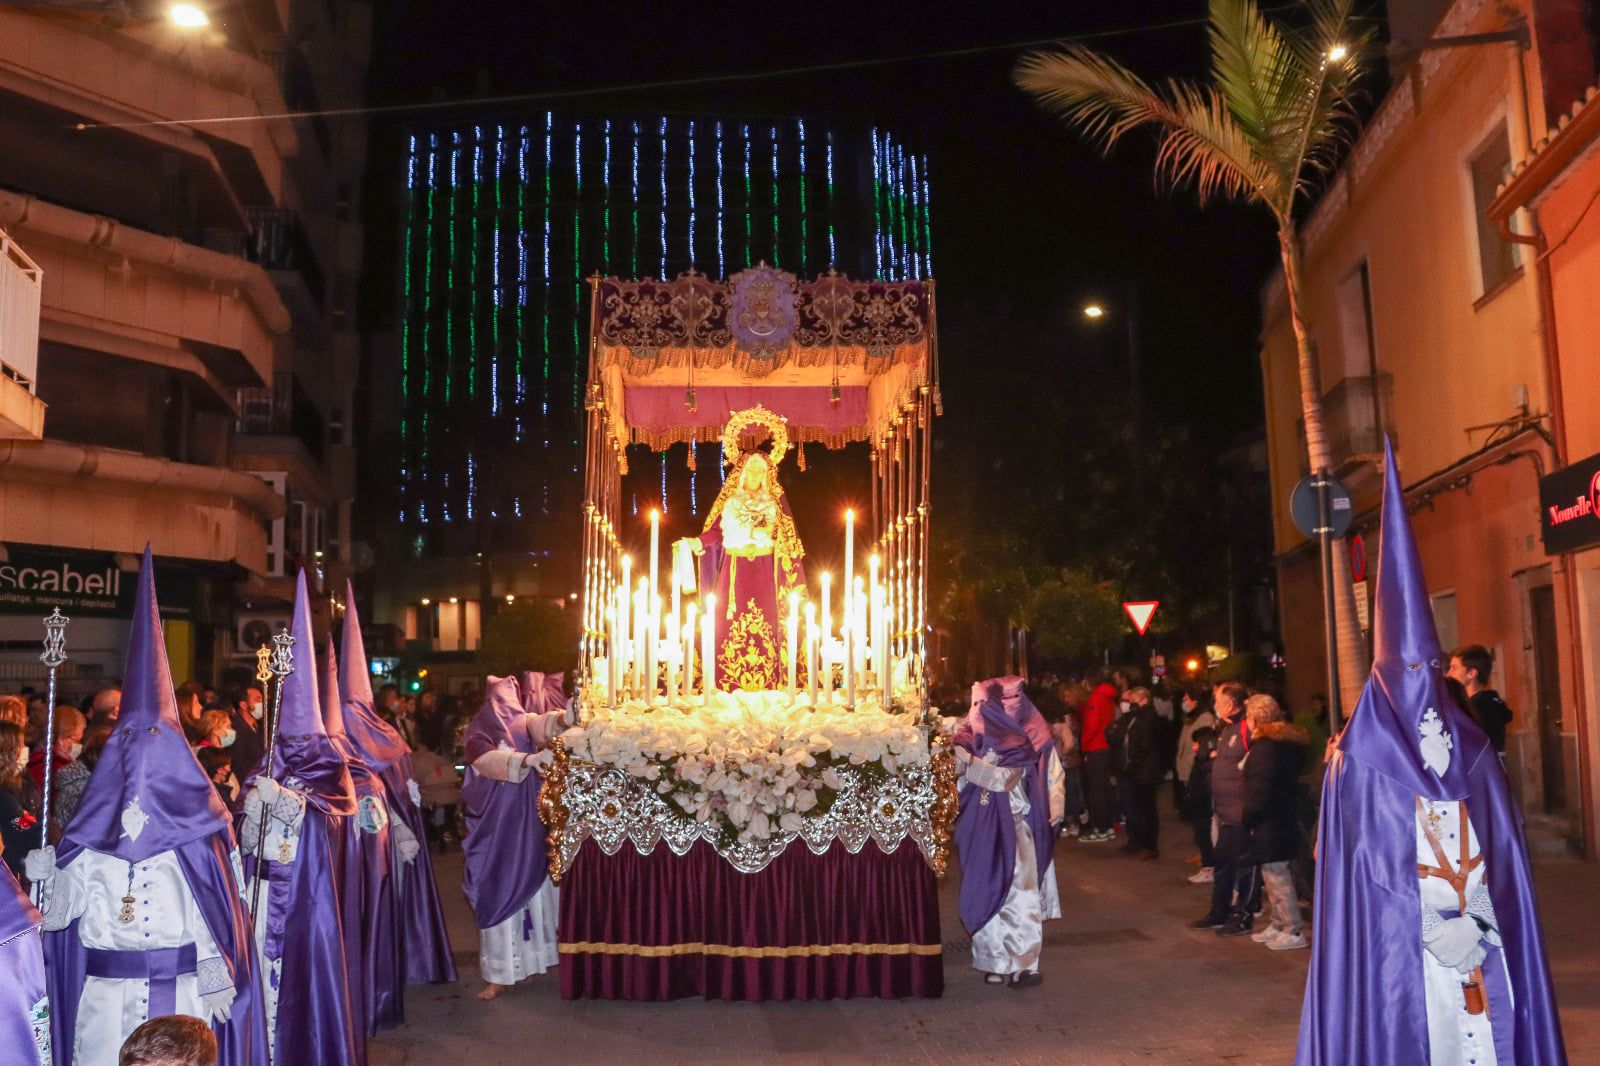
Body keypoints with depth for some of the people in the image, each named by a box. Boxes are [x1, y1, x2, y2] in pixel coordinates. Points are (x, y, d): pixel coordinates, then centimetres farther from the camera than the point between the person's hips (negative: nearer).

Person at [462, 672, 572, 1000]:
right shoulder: (479, 736, -3)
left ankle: (541, 955, 14)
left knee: (539, 890, 5)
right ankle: (501, 974, 4)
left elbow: (544, 725, -17)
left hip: (532, 823, 3)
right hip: (498, 825, -3)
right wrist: (529, 759, -41)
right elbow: (493, 761, -24)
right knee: (500, 896, 0)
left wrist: (565, 717, -39)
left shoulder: (524, 723, 5)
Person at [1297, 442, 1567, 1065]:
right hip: (1396, 946, -4)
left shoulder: (1473, 747, 8)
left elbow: (1503, 854, 5)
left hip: (1479, 942, 4)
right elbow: (1359, 865, -8)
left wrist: (1478, 921, -9)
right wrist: (1434, 928, -14)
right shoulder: (1359, 758, -5)